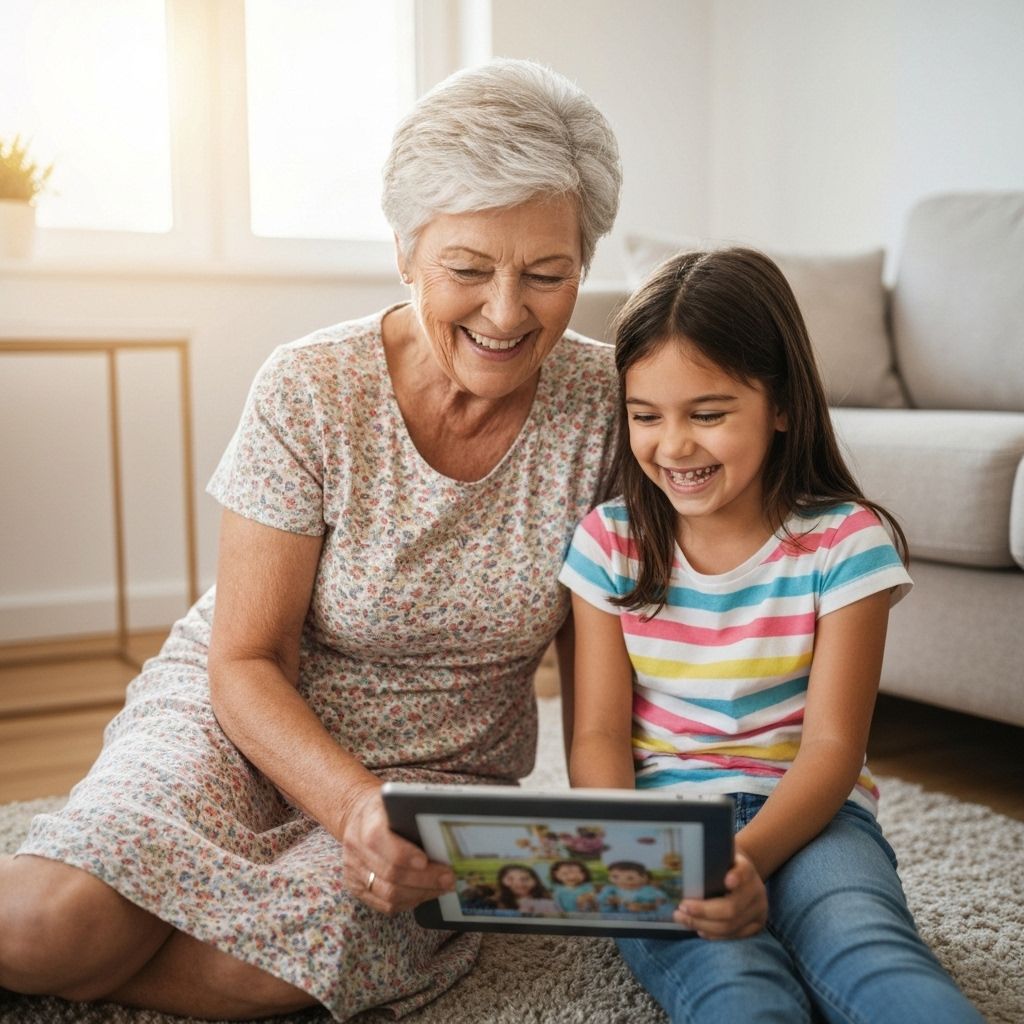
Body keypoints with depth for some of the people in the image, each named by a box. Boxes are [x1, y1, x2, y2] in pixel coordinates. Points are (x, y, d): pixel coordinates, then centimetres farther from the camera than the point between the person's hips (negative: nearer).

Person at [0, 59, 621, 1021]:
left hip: (448, 769, 2)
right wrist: (353, 805, -31)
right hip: (247, 721, -1)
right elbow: (246, 663, -14)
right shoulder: (309, 392, -16)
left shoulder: (605, 403, -11)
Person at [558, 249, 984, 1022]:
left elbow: (832, 745, -8)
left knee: (870, 954, -34)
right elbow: (600, 734, 0)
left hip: (804, 814, 0)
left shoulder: (846, 542, -4)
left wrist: (748, 860, -27)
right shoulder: (609, 544, 3)